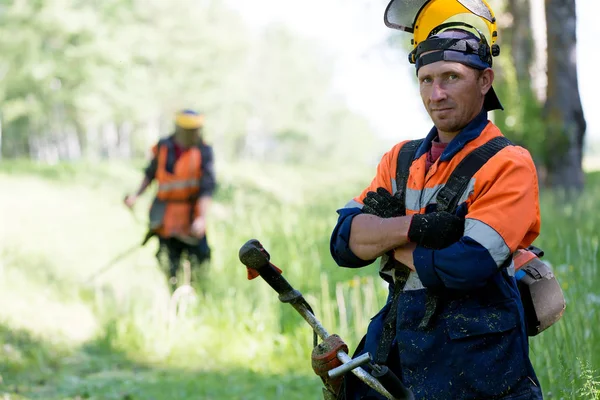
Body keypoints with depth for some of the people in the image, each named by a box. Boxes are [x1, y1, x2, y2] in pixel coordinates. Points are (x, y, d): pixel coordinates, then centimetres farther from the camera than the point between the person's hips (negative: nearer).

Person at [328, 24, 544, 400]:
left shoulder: (508, 164, -8)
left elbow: (466, 266, -21)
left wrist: (384, 234, -7)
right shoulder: (401, 159, 10)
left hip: (473, 367, -5)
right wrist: (414, 226, -19)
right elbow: (343, 242, -1)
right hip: (394, 348, 5)